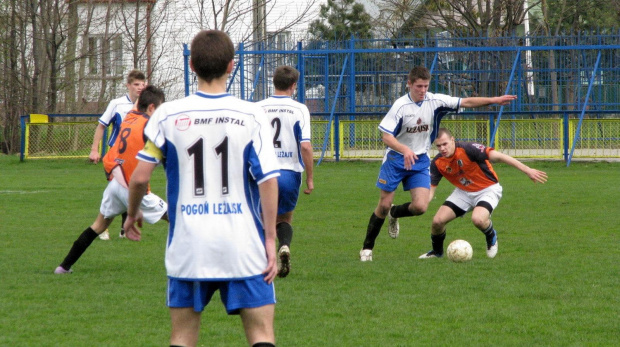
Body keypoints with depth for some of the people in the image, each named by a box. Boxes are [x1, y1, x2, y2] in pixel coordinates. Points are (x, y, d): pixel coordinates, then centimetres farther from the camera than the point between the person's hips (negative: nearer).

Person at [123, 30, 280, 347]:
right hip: (243, 247, -1)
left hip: (188, 246, 1)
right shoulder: (251, 116, -4)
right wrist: (270, 238, 0)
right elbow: (268, 180, -7)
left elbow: (140, 176, 2)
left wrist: (132, 214, 21)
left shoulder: (168, 115, -1)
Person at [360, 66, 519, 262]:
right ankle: (367, 248, 14)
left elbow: (466, 102, -5)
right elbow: (386, 136, -21)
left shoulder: (435, 102, -6)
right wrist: (405, 150, -38)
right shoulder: (401, 106, -16)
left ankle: (394, 214, 23)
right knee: (384, 205, -2)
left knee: (420, 207, -11)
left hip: (420, 161, 3)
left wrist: (495, 100, -15)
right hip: (396, 159, -3)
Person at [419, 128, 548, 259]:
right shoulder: (437, 163, -10)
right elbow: (431, 188, -5)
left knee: (478, 219, -33)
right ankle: (437, 251, 24)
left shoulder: (467, 149, -28)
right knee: (438, 221, -7)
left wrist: (527, 170, -34)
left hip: (487, 190, -5)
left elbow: (498, 156, -30)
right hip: (463, 192, 5)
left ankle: (491, 237, 3)